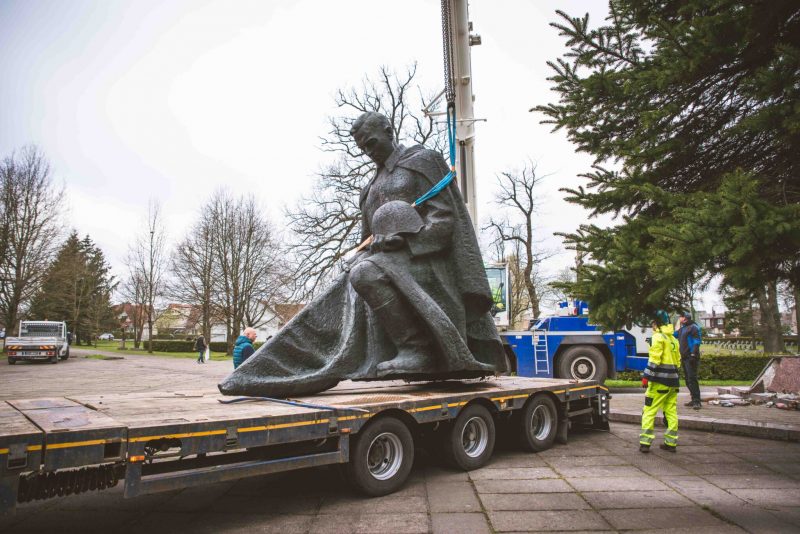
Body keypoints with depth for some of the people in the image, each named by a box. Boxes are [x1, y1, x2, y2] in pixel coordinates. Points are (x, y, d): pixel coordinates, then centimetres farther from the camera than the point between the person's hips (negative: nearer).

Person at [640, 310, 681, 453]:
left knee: (649, 411, -4)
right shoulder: (673, 339, 17)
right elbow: (678, 360, 20)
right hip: (673, 380, 8)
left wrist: (647, 376, -15)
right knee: (671, 412, 11)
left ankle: (645, 443, -6)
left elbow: (654, 359, -17)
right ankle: (671, 443, 14)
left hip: (660, 381, -8)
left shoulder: (658, 337, -10)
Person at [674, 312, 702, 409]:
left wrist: (693, 354, -21)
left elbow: (697, 341, -14)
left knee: (692, 379, -12)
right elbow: (673, 335, 30)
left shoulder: (693, 327, -8)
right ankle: (694, 399, 19)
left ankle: (697, 401, -12)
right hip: (684, 357, 9)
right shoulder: (682, 329, 18)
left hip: (691, 357, -9)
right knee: (687, 379, 12)